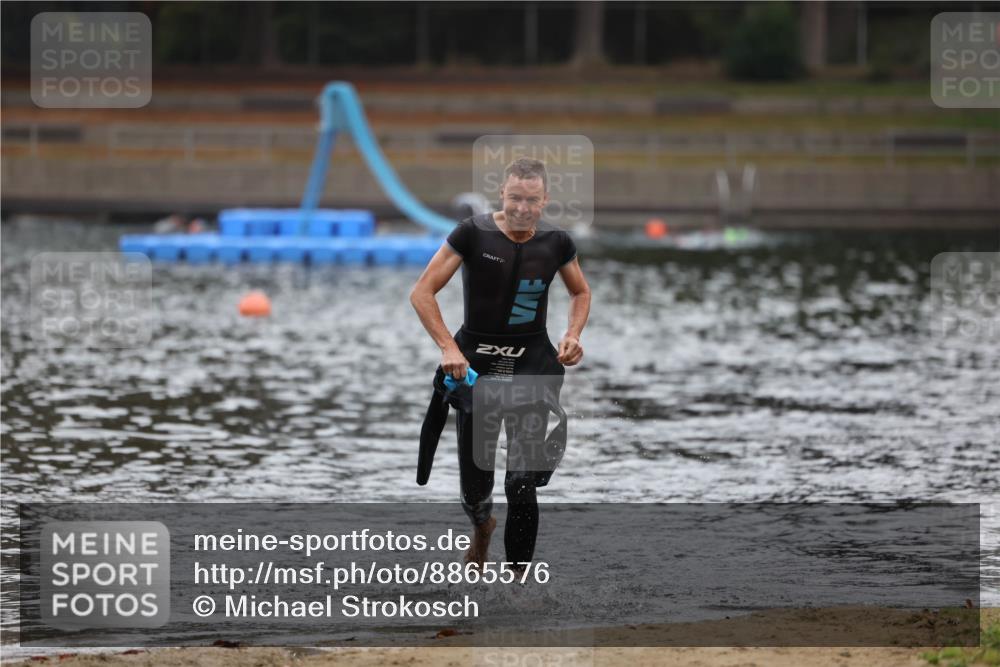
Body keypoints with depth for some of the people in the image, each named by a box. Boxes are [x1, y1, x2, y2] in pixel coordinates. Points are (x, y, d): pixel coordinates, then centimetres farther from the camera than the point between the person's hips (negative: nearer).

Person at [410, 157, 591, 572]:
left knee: (523, 483, -14)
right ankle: (482, 528, 44)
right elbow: (422, 293, -9)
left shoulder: (556, 243, -2)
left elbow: (581, 293, 18)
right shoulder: (473, 234, -10)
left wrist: (573, 334, 0)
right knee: (475, 486, 8)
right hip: (476, 359, 0)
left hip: (533, 362, 0)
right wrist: (448, 347, -19)